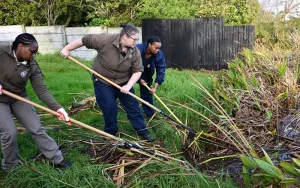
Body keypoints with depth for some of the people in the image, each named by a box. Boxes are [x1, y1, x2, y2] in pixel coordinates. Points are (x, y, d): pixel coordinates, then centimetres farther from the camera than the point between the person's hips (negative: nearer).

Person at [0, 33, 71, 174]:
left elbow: (42, 91, -19)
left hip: (19, 99, 3)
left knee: (36, 128, 1)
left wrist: (57, 108, -31)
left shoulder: (32, 66, -14)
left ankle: (57, 159, 11)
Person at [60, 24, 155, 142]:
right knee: (109, 107, -4)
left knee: (132, 105, 5)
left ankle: (142, 130, 19)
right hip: (103, 81, -3)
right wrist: (67, 49, -11)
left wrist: (128, 85, -23)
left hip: (123, 82, 4)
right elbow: (84, 40, -18)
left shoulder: (135, 52, -16)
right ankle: (111, 133, 18)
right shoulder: (105, 40, -27)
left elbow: (137, 71, -11)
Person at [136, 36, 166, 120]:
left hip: (146, 74, 3)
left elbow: (161, 70, -23)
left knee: (147, 92, 5)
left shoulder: (159, 54, -26)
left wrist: (155, 86, -30)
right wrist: (140, 79, -27)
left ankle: (150, 114, 16)